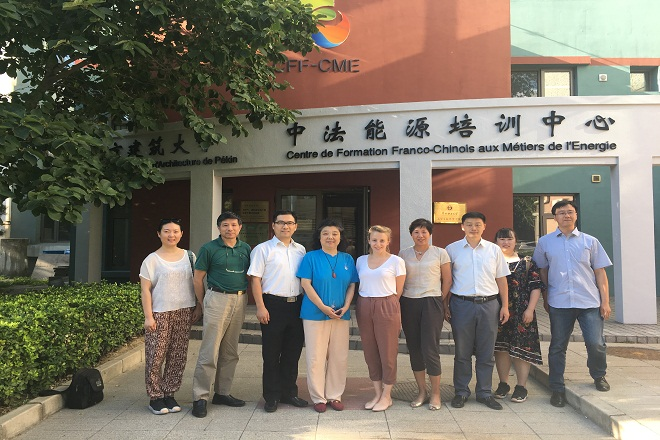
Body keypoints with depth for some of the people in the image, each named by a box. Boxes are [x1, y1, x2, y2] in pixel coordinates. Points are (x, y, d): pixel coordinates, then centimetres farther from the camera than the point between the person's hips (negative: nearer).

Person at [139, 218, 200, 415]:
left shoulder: (189, 256, 9)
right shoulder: (152, 260, -1)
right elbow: (146, 290, -3)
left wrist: (198, 307, 8)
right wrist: (148, 316, -9)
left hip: (184, 312, 3)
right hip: (160, 314, -3)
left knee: (178, 356, 7)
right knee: (156, 356, -1)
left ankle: (169, 394, 20)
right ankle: (155, 397, 13)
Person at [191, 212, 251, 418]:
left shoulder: (246, 249, 10)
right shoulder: (209, 249, -2)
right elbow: (198, 279, 1)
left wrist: (245, 298, 8)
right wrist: (203, 304, 2)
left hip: (240, 300, 5)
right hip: (217, 299, -5)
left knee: (230, 352, 11)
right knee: (209, 352, -6)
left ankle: (222, 393, 22)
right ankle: (200, 397, 2)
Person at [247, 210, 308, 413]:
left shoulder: (301, 250, 13)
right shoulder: (263, 249, -1)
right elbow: (255, 279, -6)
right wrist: (260, 307, -13)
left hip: (297, 305, 5)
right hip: (273, 304, -4)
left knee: (293, 352, 12)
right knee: (271, 354, 4)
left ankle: (289, 392, 26)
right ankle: (271, 396, 16)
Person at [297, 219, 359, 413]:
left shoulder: (347, 259, 10)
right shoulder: (311, 257, -1)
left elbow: (352, 286, 10)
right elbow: (306, 284, -7)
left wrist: (345, 307, -5)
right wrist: (323, 307, -14)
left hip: (341, 315, 4)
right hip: (315, 314, -3)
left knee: (339, 357, 7)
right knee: (316, 357, 0)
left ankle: (335, 395, 21)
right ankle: (318, 397, 13)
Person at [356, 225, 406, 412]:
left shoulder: (396, 261, -2)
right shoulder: (361, 260, 10)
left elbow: (398, 291, 0)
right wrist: (365, 303, 4)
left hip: (386, 307, -4)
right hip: (364, 308, 4)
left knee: (387, 353, 2)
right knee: (370, 353, 10)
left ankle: (387, 396, 17)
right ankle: (377, 394, 23)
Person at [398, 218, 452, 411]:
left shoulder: (440, 253, 1)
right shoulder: (403, 254, 8)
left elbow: (447, 280, 5)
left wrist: (440, 302, 1)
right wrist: (399, 303, 3)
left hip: (431, 303, -3)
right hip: (409, 303, 3)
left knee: (430, 348, -6)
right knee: (414, 349, 8)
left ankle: (435, 394, 9)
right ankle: (421, 391, 21)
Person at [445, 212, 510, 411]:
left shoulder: (494, 250, 8)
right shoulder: (452, 249, 4)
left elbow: (501, 279, 12)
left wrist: (505, 306, 7)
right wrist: (445, 306, -1)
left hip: (488, 304, 2)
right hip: (462, 304, -1)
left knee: (486, 352, 8)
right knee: (462, 352, 5)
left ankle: (484, 393, 20)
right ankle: (461, 392, 18)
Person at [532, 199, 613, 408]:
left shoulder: (590, 241, 6)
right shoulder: (545, 242, 6)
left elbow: (600, 272, 6)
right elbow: (542, 271, 12)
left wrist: (605, 301, 1)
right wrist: (545, 298, 10)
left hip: (590, 301, 0)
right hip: (559, 303, 0)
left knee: (596, 344, -1)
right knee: (557, 346, 6)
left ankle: (599, 376, 30)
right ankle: (557, 389, 18)